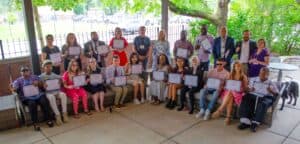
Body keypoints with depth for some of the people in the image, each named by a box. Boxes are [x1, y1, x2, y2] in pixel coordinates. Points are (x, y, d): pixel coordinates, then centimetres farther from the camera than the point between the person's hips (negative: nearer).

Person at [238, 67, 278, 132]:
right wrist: (250, 90, -10)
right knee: (245, 99, -32)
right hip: (253, 95, 2)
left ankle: (255, 123, -36)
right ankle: (245, 122, -37)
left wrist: (271, 91, -15)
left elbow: (276, 93, 8)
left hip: (266, 97, -1)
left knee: (263, 104, -38)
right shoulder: (254, 80, 22)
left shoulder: (271, 83, 18)